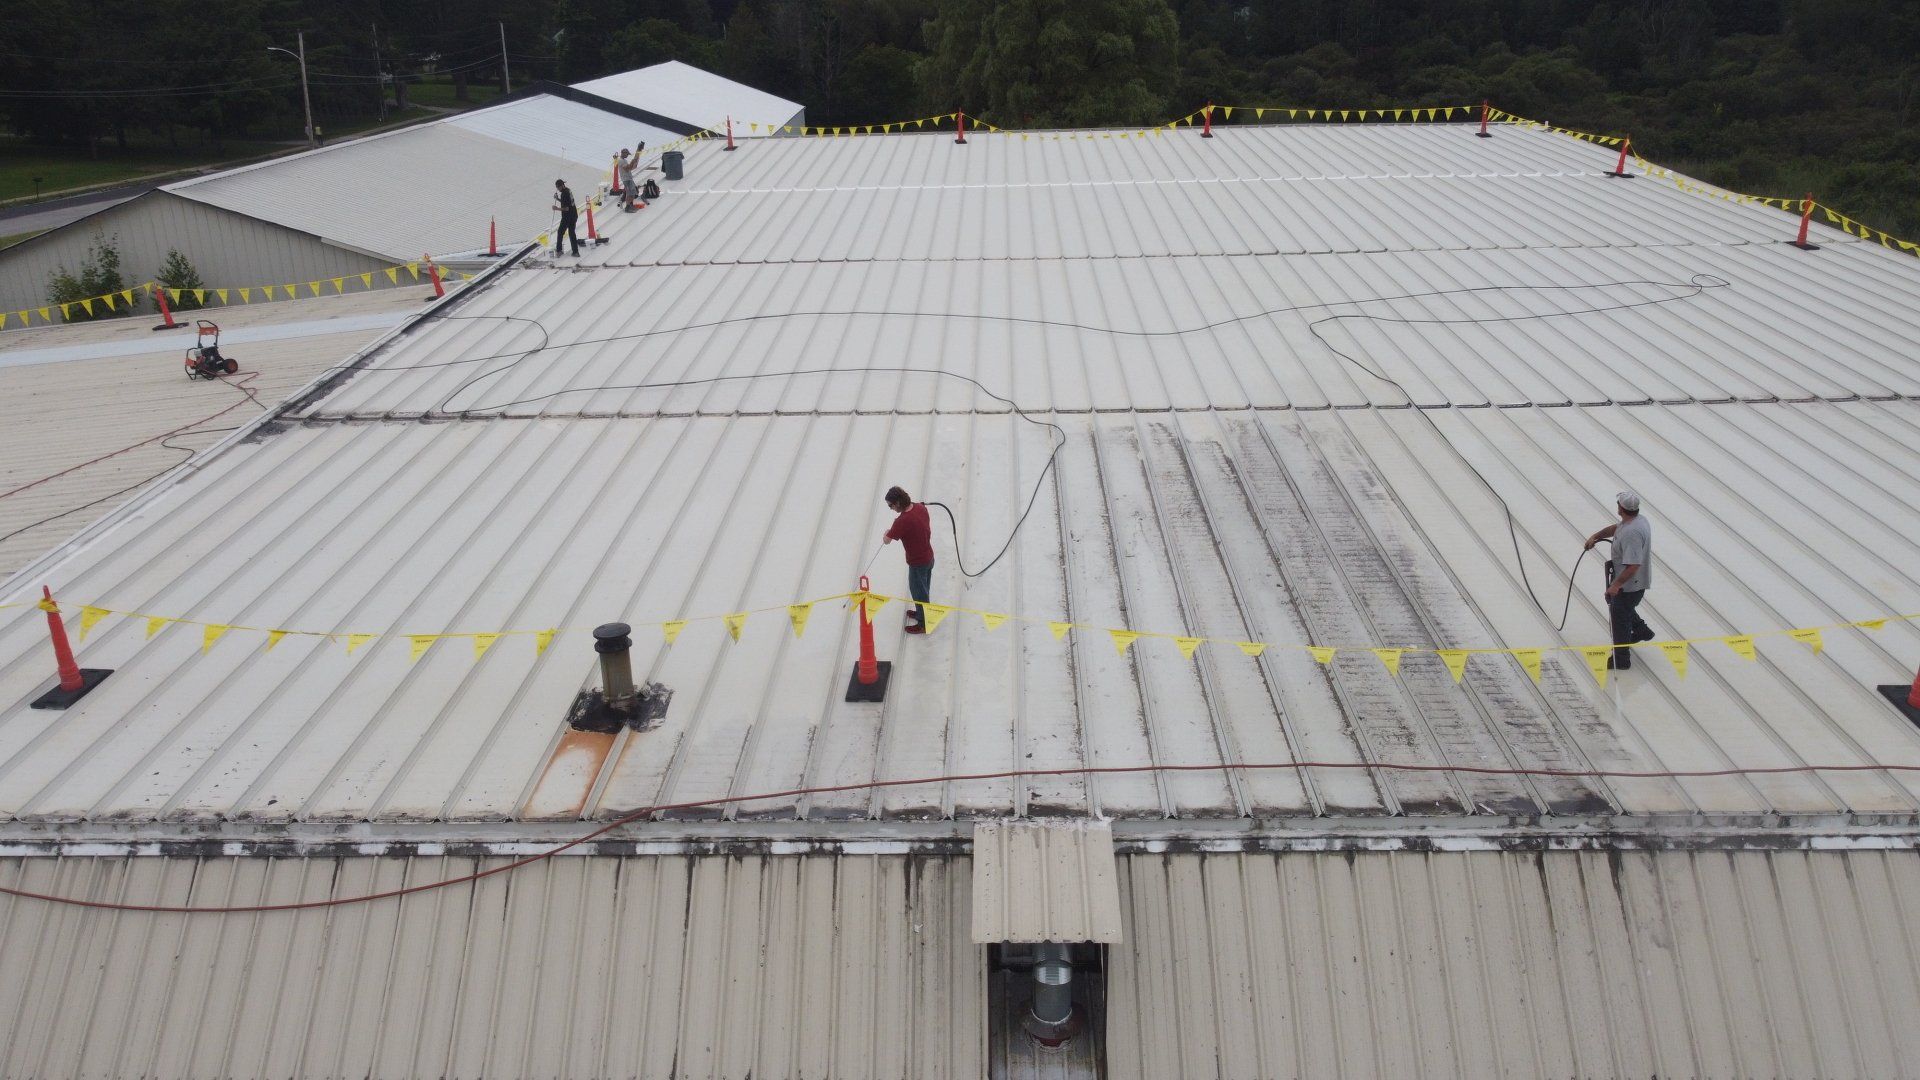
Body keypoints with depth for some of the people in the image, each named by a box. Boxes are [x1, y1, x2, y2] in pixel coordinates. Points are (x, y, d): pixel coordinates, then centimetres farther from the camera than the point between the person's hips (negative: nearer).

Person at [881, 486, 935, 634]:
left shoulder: (902, 521, -32)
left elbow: (886, 540, -20)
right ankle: (922, 613, 48)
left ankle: (923, 624, 29)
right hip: (929, 556, 8)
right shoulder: (920, 507, -9)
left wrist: (886, 533, 1)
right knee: (923, 589, 28)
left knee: (919, 592, 13)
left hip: (917, 562, -8)